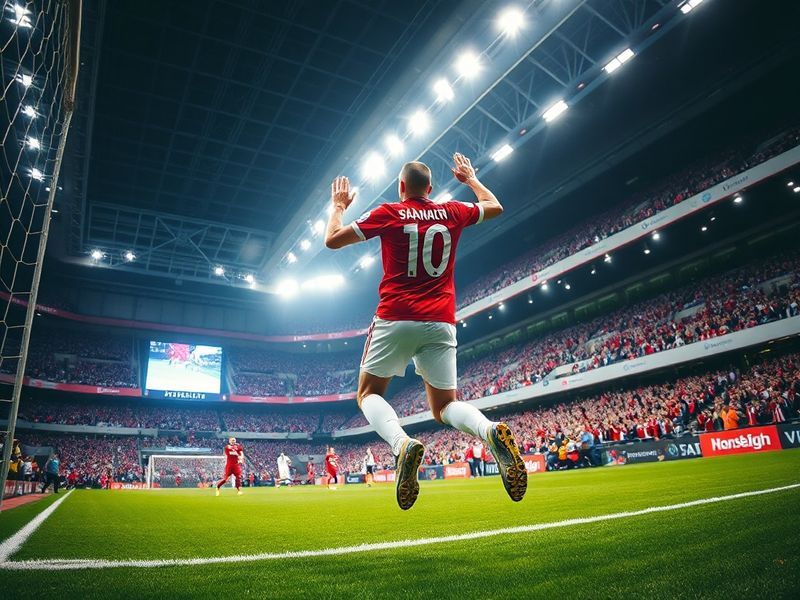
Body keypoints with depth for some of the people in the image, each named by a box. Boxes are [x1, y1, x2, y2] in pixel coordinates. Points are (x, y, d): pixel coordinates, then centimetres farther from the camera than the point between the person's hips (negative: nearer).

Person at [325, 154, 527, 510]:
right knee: (444, 406, 13)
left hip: (396, 320, -3)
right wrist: (470, 178, 43)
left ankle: (401, 444, -19)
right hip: (441, 323, 3)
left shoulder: (387, 213, 1)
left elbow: (333, 240, 7)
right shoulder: (451, 212, 10)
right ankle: (492, 433, -20)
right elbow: (494, 207, 29)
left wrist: (338, 205, 24)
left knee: (369, 394, 13)